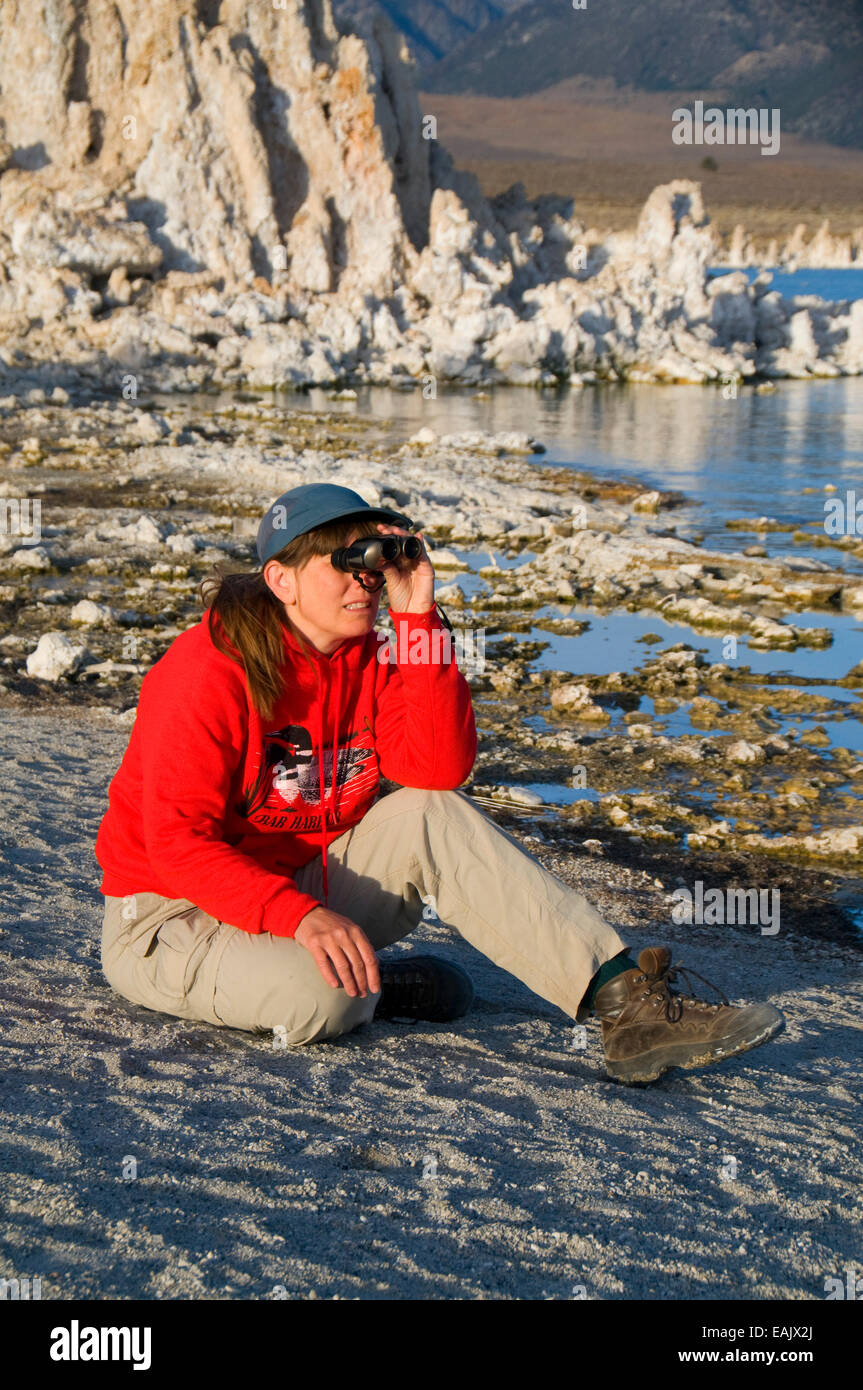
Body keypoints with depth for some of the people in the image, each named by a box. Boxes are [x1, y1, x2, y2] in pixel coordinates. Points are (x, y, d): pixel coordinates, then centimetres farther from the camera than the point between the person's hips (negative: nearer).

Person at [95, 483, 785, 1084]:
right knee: (320, 995, -38)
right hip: (172, 917, -6)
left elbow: (440, 768, -15)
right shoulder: (213, 669, -21)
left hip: (301, 885, 7)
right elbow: (177, 840, -25)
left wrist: (418, 619, -19)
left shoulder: (368, 659, 0)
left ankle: (625, 1000, -20)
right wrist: (299, 916, -38)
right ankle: (365, 985, 0)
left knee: (437, 819, -16)